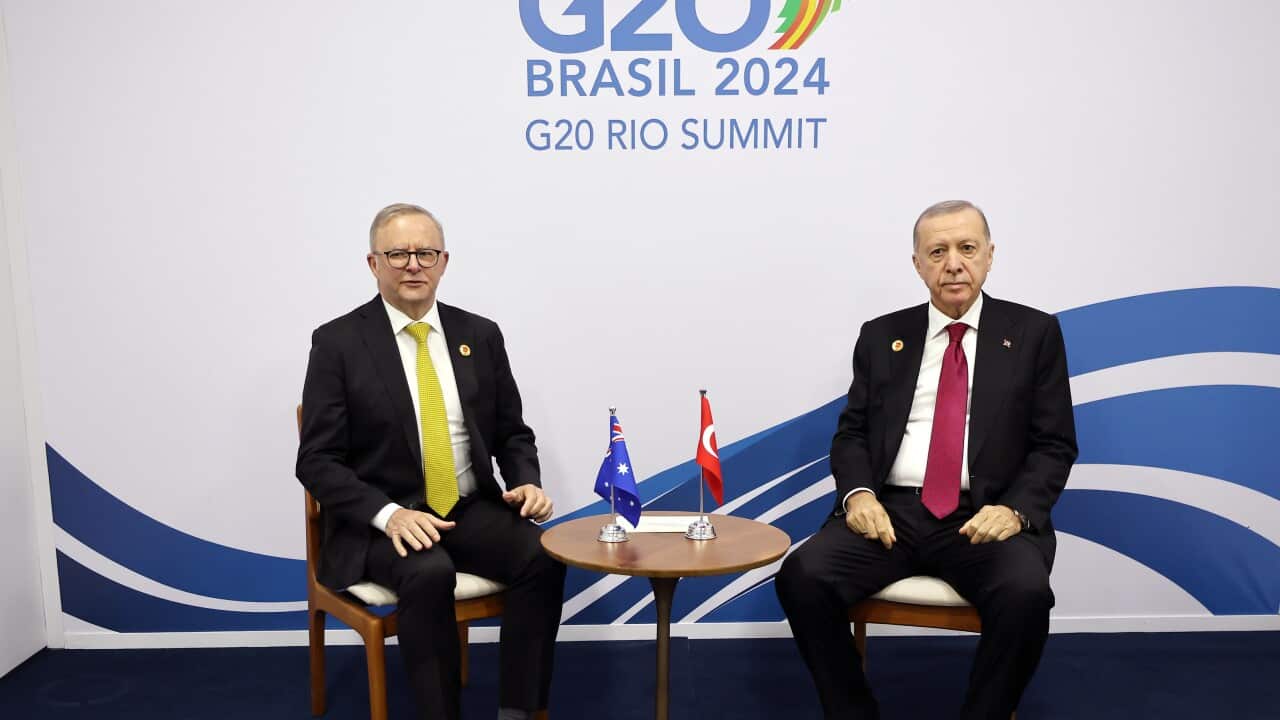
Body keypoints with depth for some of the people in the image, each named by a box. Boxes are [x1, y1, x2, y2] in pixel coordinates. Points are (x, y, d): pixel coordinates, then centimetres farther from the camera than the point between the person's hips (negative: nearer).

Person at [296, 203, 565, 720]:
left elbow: (512, 434, 13)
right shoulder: (338, 342, -4)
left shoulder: (480, 335, 7)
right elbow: (317, 461, -7)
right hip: (380, 521, -3)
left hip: (471, 509, 4)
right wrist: (389, 514, -23)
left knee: (542, 557, -24)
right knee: (429, 574, -34)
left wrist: (526, 482, -9)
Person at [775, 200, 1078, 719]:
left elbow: (1054, 444, 4)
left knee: (1025, 594, -32)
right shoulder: (882, 336, 13)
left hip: (985, 517, -1)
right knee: (802, 577, -23)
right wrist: (858, 492, -10)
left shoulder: (1034, 333, 8)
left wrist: (1016, 509, -14)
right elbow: (851, 432, 11)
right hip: (891, 511, 2)